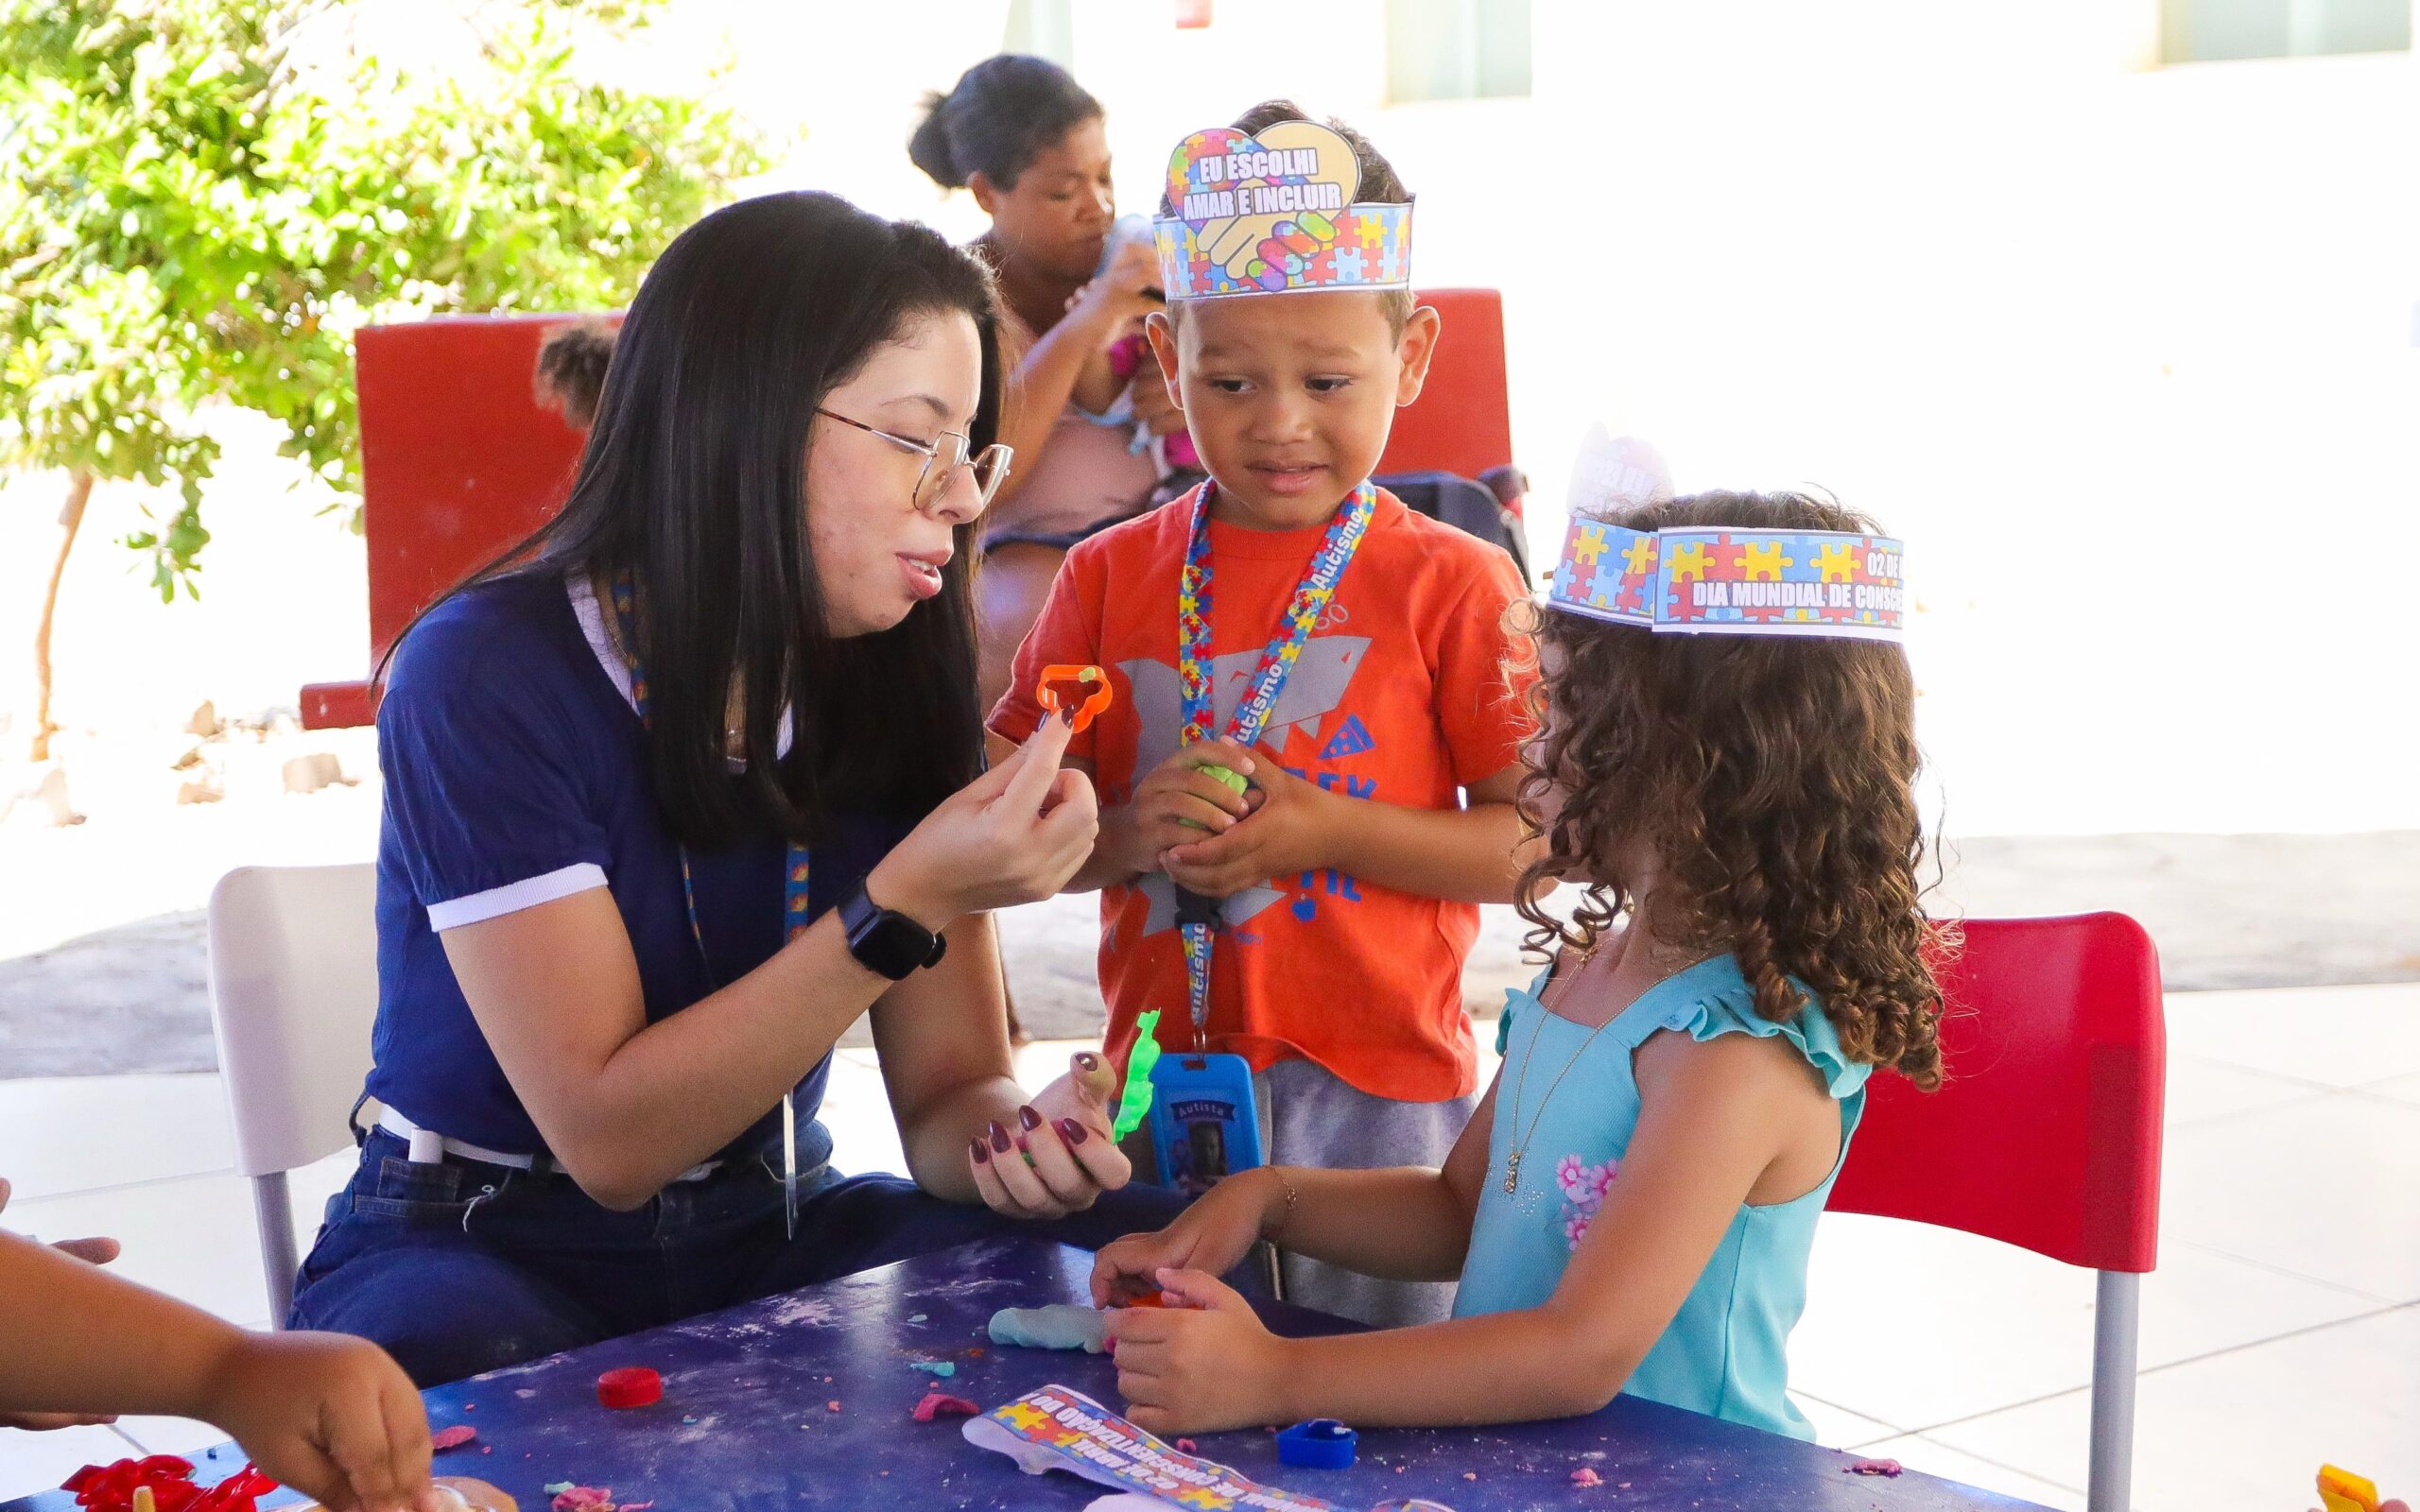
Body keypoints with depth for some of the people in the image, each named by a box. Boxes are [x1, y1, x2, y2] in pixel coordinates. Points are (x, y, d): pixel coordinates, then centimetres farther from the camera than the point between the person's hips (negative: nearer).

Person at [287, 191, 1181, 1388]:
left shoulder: (890, 681, -2)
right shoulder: (491, 676, -18)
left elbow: (948, 1088, -2)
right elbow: (609, 1135, -22)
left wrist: (1016, 1139, -27)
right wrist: (903, 907, -30)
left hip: (773, 1232, 5)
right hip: (487, 1245, -5)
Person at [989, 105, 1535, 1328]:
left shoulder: (1451, 585, -2)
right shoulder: (1110, 577, 7)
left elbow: (1535, 845, -5)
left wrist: (1328, 829, -17)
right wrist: (1121, 835, -13)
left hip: (1379, 1089, -2)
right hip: (1158, 1078, 3)